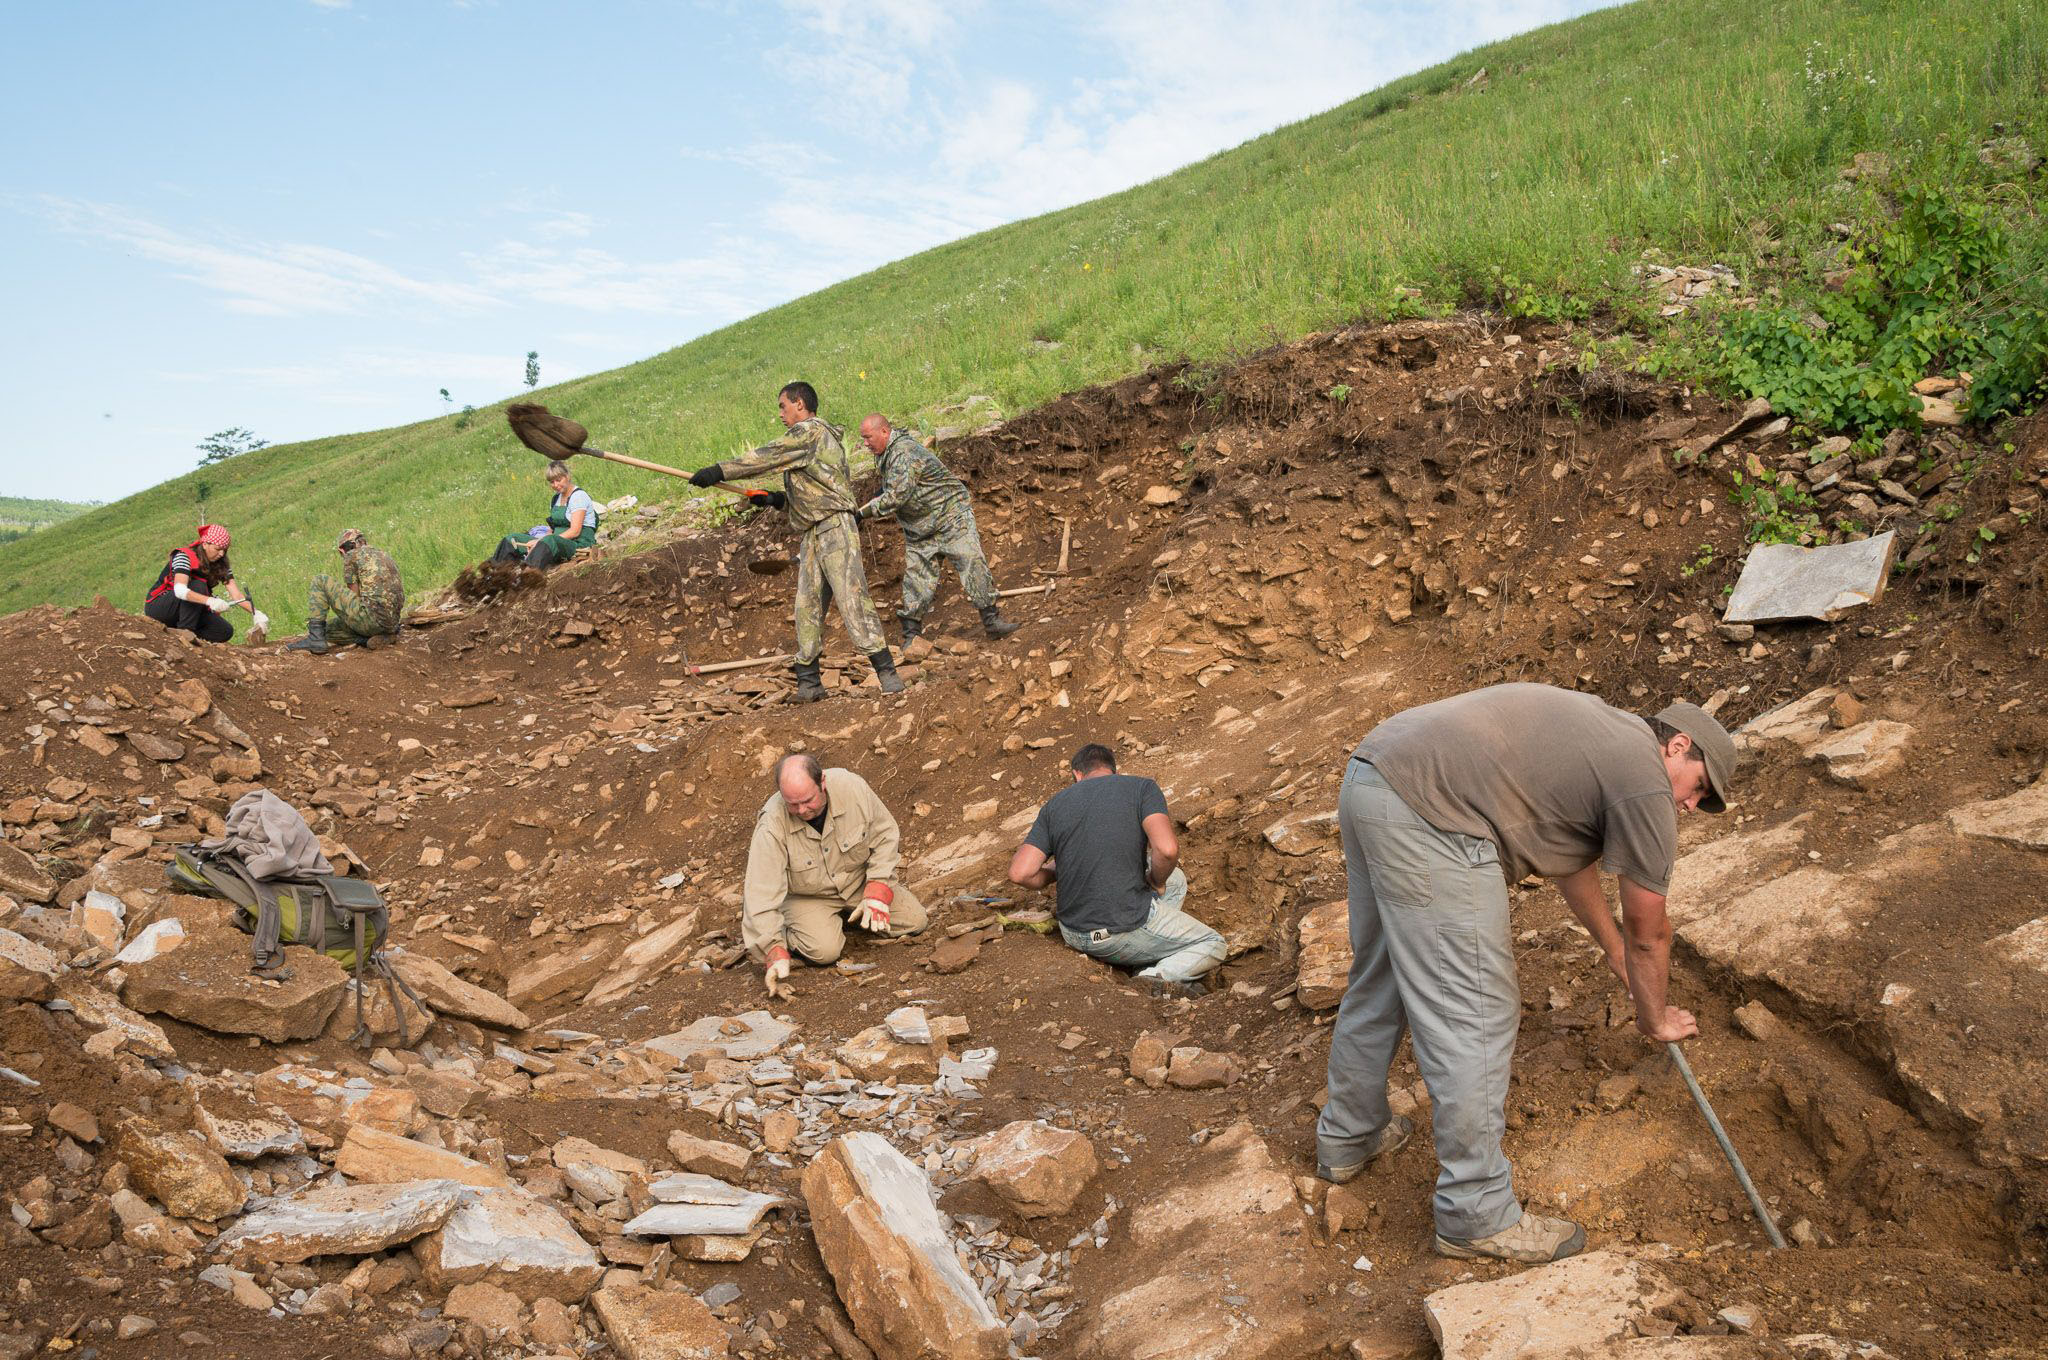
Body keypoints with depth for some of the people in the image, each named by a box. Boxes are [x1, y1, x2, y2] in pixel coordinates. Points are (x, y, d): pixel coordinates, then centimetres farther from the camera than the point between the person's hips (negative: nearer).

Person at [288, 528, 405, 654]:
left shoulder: (351, 555, 4)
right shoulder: (386, 556, 26)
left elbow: (355, 595, 2)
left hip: (370, 617, -8)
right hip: (391, 624, 8)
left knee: (320, 581, 6)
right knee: (330, 632, 25)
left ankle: (315, 639, -4)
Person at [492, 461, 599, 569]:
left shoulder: (578, 496, -8)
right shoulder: (556, 498, 18)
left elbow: (575, 531, -17)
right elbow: (551, 531, 17)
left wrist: (541, 542, -20)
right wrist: (538, 541, -6)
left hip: (580, 545, -9)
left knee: (549, 541, -41)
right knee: (511, 540, 1)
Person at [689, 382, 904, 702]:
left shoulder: (810, 431, -6)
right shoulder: (819, 437, 24)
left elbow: (766, 458, -11)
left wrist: (719, 471, -9)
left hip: (835, 527, -10)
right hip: (813, 533, 10)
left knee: (851, 600, -15)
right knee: (807, 606, 5)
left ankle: (888, 675, -15)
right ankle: (808, 682, 8)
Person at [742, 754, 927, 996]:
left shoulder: (851, 787, -25)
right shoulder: (771, 825, -32)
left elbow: (884, 835, -9)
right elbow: (761, 894, -30)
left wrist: (878, 892, -16)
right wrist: (774, 952, -37)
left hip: (858, 880, 4)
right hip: (806, 895, -3)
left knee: (914, 921, -6)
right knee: (824, 949, -28)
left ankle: (850, 912, 17)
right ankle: (787, 928, 5)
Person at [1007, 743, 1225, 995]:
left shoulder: (1055, 804, 6)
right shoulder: (1141, 787, -3)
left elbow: (1020, 873, -4)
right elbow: (1167, 849, -21)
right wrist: (1156, 883, 0)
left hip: (1073, 934, 5)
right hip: (1125, 931, -5)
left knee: (1176, 879, 28)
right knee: (1212, 945, 18)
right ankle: (1159, 976, -9)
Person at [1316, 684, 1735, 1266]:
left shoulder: (1604, 734, 28)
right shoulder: (1647, 786, 1)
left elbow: (1572, 859, 42)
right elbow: (1648, 935, 12)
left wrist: (1613, 946, 53)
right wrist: (1654, 1018, 30)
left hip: (1368, 778, 11)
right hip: (1428, 817, -10)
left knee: (1380, 981, 25)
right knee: (1474, 1017, -1)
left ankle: (1348, 1137, 41)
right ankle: (1476, 1214, 9)